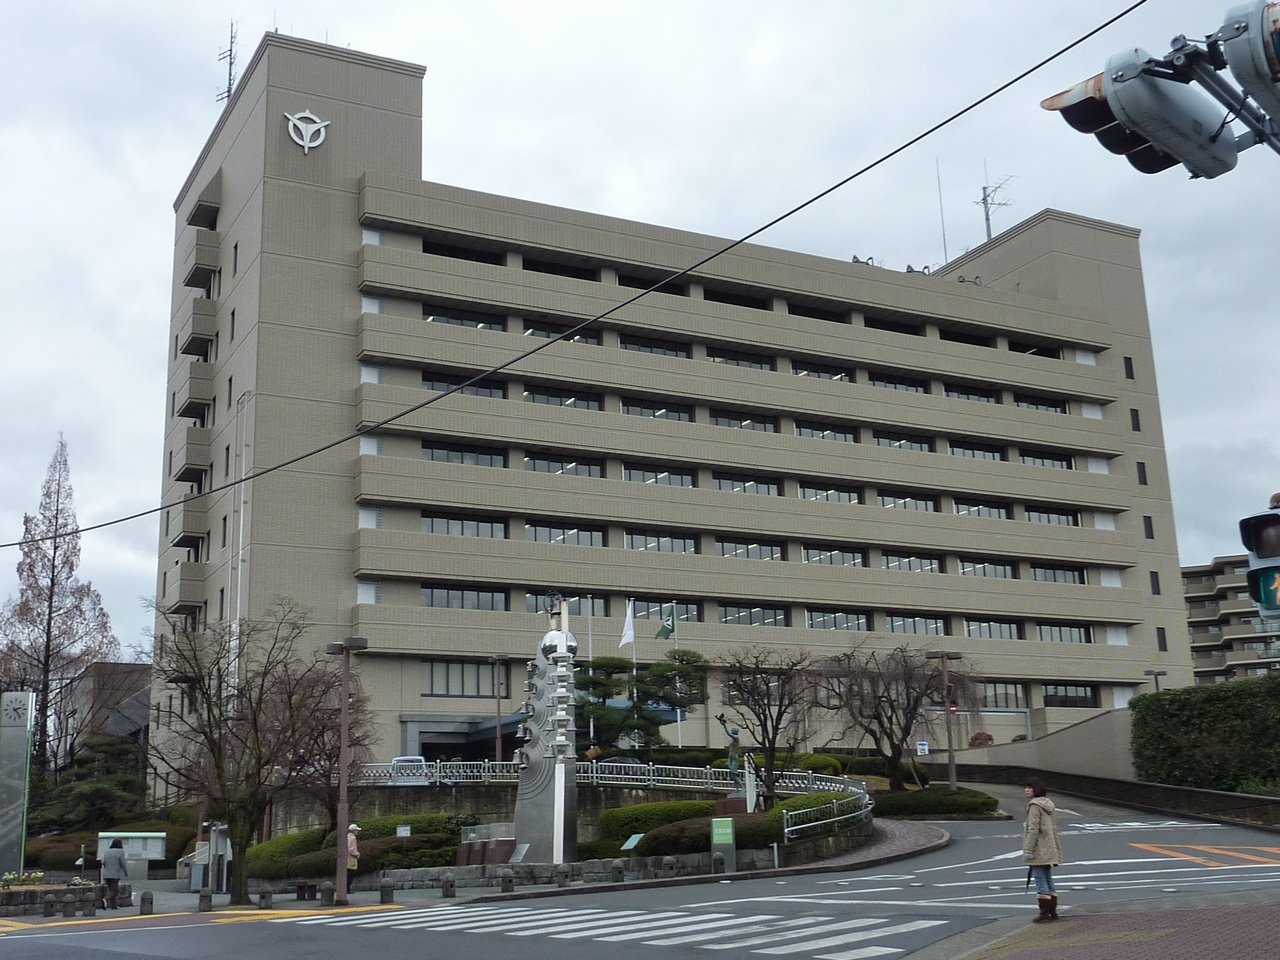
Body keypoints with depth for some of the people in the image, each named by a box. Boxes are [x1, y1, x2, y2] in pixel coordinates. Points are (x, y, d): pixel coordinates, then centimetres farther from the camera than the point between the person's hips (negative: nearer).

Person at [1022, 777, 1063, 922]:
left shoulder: (1035, 806, -14)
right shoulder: (1047, 804, 14)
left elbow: (1033, 829, -20)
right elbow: (1053, 828, 18)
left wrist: (1028, 849, -18)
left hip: (1038, 851, -9)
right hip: (1048, 850, 9)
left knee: (1040, 881, -5)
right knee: (1048, 879, 13)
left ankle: (1044, 913, -4)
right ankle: (1053, 912, 17)